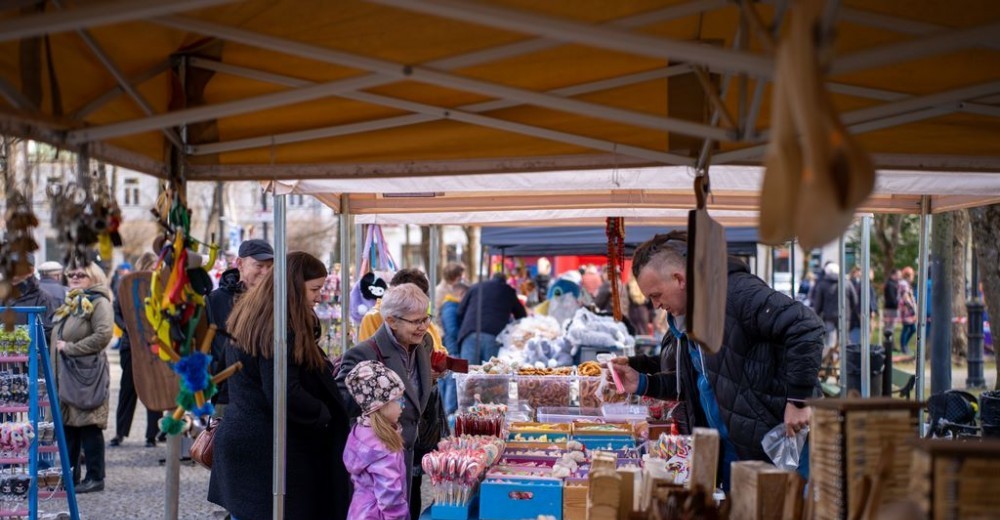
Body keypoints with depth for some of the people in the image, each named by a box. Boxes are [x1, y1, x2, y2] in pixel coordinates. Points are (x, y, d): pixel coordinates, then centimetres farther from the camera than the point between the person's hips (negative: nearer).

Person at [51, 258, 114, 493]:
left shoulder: (99, 302, -7)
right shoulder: (69, 303, 20)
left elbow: (103, 335, -21)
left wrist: (70, 348, -16)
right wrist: (55, 371, 15)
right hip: (65, 374, 9)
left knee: (89, 426, -6)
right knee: (68, 425, 11)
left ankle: (95, 477, 0)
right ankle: (69, 474, 18)